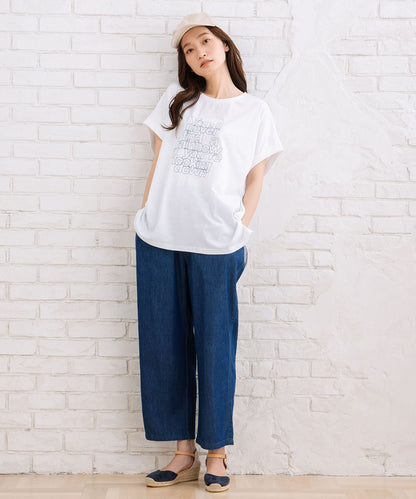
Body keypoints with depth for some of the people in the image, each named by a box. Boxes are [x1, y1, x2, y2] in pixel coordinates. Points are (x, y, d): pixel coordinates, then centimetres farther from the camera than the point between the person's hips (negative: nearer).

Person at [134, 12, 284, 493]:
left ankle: (216, 453, 17)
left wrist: (241, 229, -3)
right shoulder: (176, 97, 15)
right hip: (159, 240, 3)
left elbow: (255, 178, 7)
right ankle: (184, 453, 17)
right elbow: (158, 159, 15)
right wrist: (146, 212, 7)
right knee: (163, 346, 5)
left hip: (215, 244, -3)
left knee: (215, 347, 2)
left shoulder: (254, 110, 8)